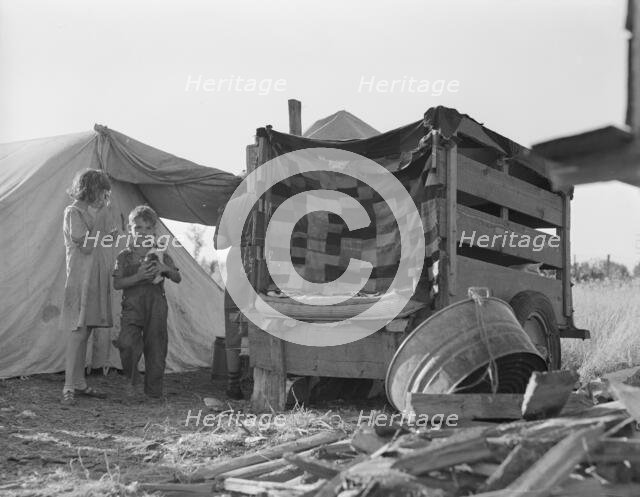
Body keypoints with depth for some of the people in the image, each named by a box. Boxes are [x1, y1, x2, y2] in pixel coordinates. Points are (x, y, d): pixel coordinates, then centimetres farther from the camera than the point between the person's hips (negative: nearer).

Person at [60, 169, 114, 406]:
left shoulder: (88, 210, 18)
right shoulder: (73, 211, -9)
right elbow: (86, 246, -17)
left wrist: (110, 234, 10)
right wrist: (99, 217, -13)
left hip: (95, 277, 9)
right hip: (80, 277, -9)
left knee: (85, 332, 10)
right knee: (78, 331, -10)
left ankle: (79, 383, 17)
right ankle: (69, 387, -4)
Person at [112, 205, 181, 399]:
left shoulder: (161, 255, 10)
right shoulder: (124, 256, 6)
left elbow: (178, 279, 6)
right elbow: (117, 284, -3)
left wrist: (165, 269, -15)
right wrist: (139, 277, -17)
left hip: (156, 306, 2)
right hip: (132, 305, -1)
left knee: (156, 348, 2)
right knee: (127, 343, -22)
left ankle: (154, 391, 18)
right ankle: (132, 378, 6)